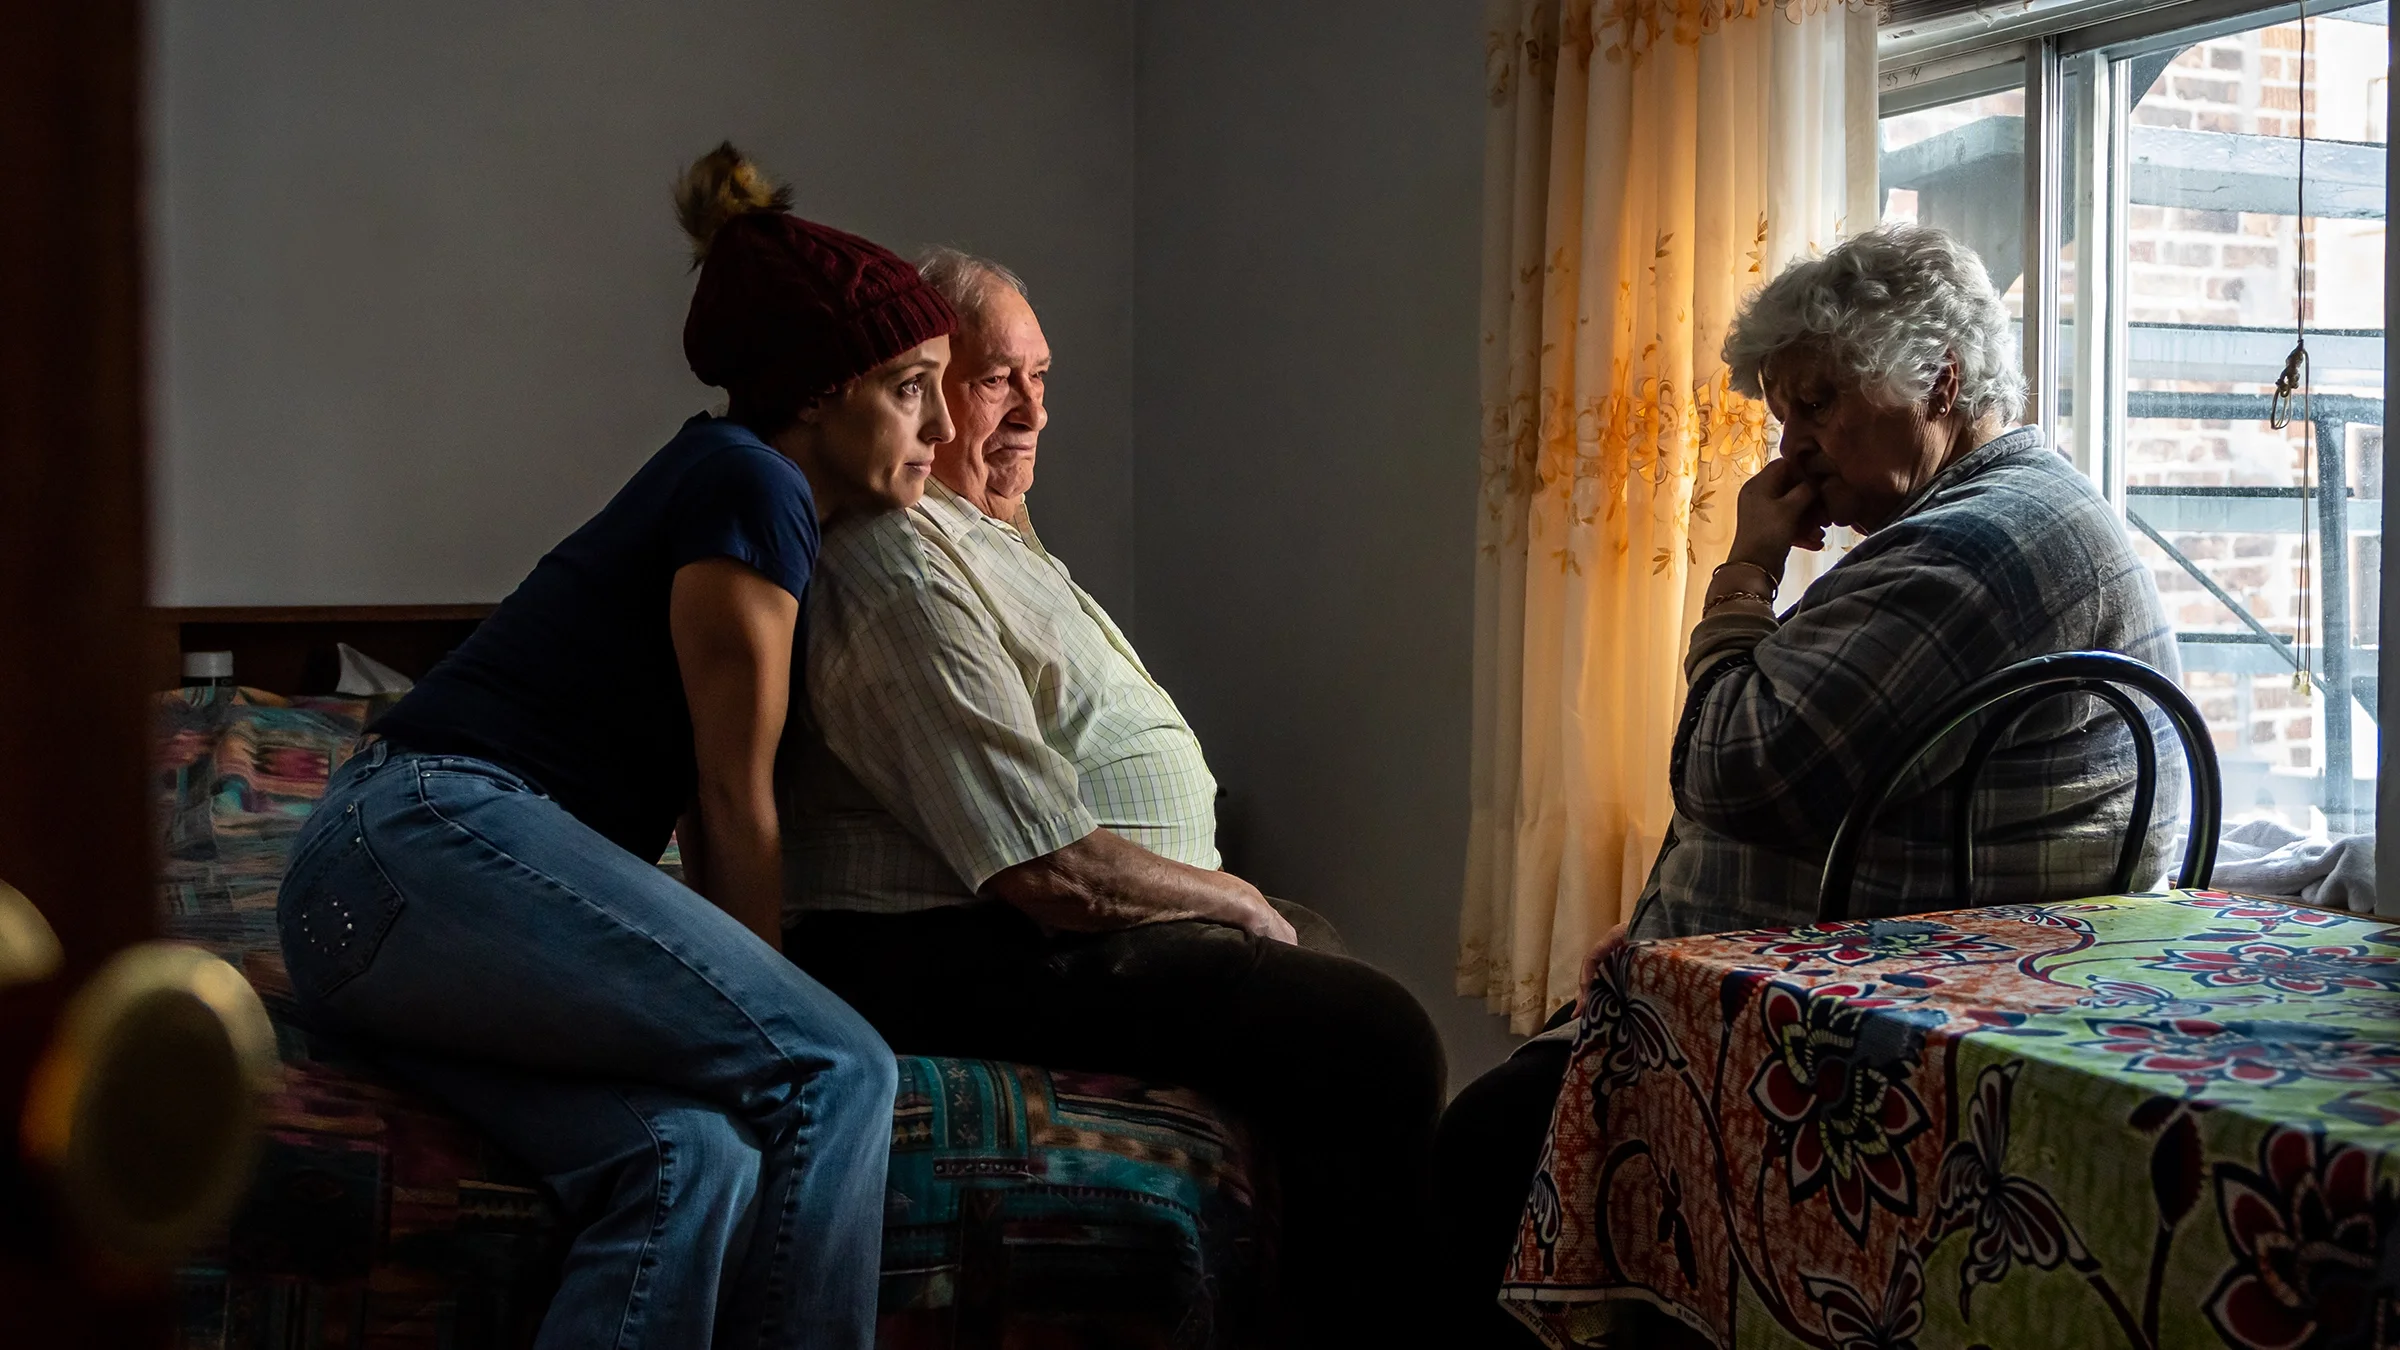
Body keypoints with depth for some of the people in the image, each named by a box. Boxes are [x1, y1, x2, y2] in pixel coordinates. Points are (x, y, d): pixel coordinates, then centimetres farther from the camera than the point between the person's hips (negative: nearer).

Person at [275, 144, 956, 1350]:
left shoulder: (721, 483, 24)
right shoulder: (749, 484, -6)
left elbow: (706, 812, 18)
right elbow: (735, 804, -5)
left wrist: (743, 1008, 10)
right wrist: (765, 1010, 4)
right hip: (438, 846, -9)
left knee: (695, 1152, -16)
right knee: (835, 1070, -17)